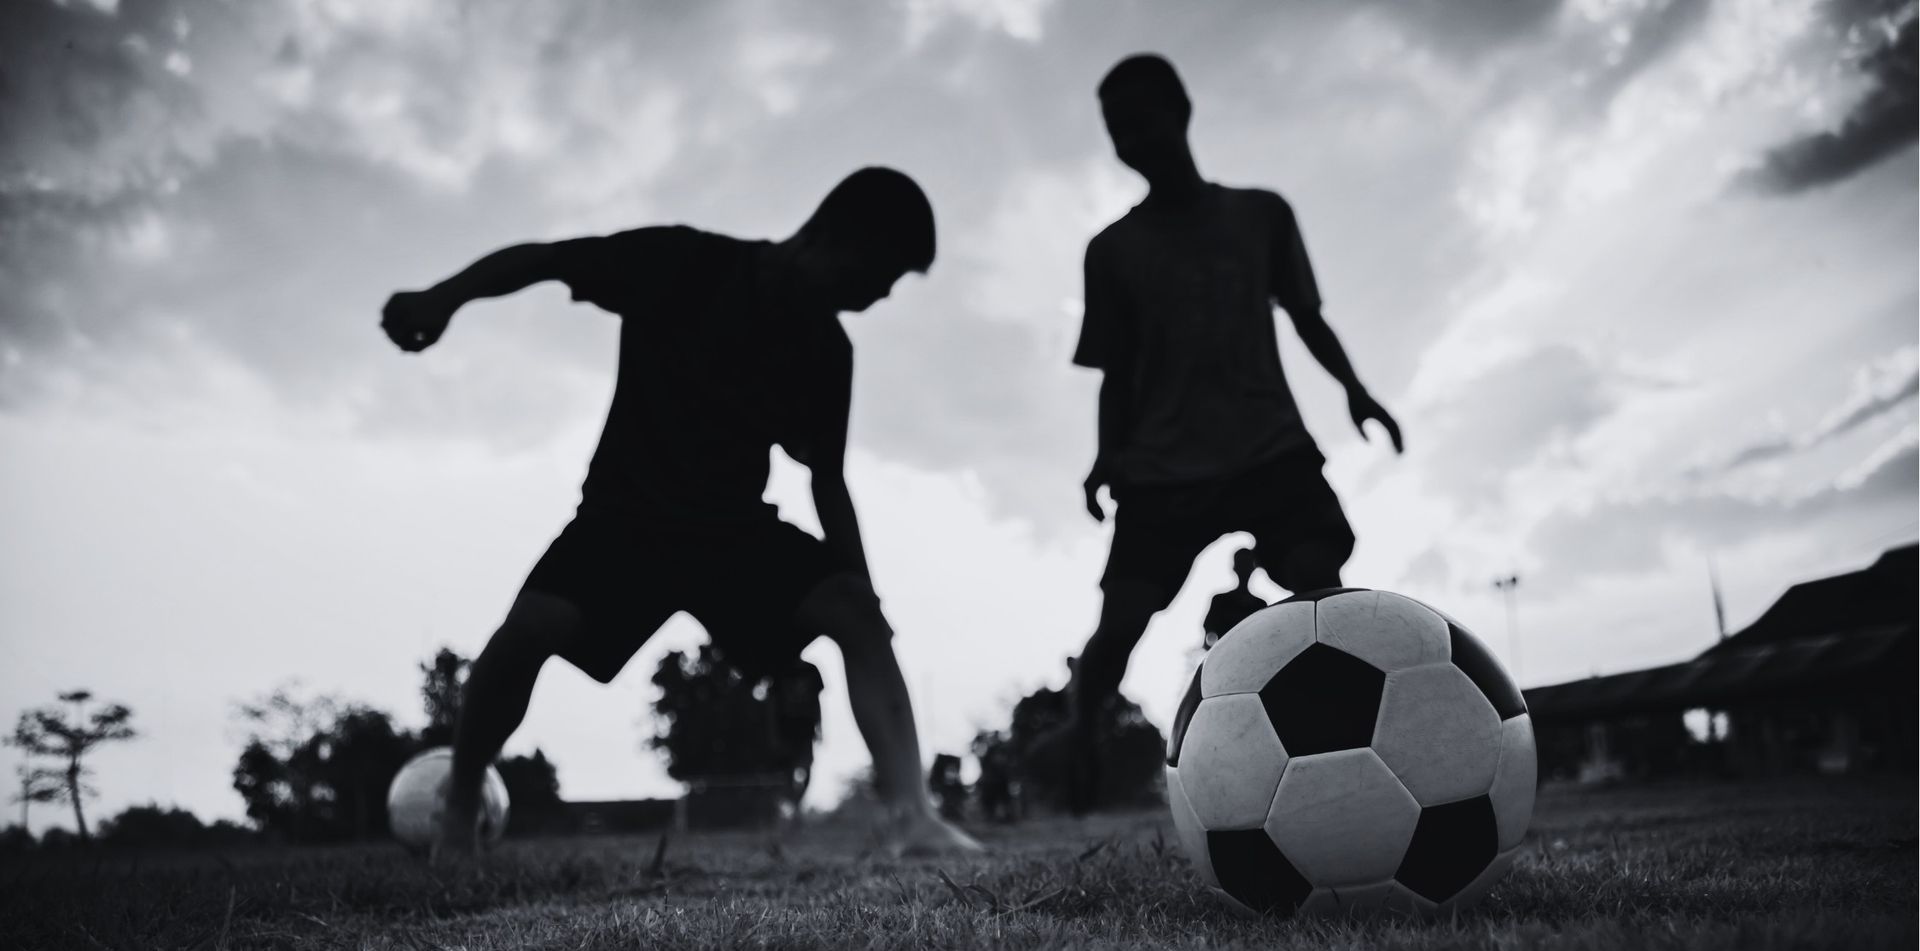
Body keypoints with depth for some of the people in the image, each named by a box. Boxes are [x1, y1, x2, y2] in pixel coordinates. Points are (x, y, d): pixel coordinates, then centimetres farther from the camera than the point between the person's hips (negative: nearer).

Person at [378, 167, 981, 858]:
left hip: (736, 525, 3)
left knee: (857, 615, -21)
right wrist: (444, 297, -36)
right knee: (531, 627, -29)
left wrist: (862, 594, -6)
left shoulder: (826, 351, -4)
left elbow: (828, 481, 3)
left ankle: (912, 815, -25)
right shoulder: (687, 263, -17)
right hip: (628, 509, -3)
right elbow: (540, 257, -18)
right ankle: (458, 822, -8)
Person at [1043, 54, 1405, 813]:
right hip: (1164, 466, 0)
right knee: (1122, 617, -10)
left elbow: (1305, 317, 16)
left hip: (1271, 446, 0)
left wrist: (1353, 389, -1)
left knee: (1323, 587, -18)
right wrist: (1109, 458, -4)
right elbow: (1117, 372, 11)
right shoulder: (1113, 250, 9)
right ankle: (1074, 744, 8)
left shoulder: (1261, 214, 10)